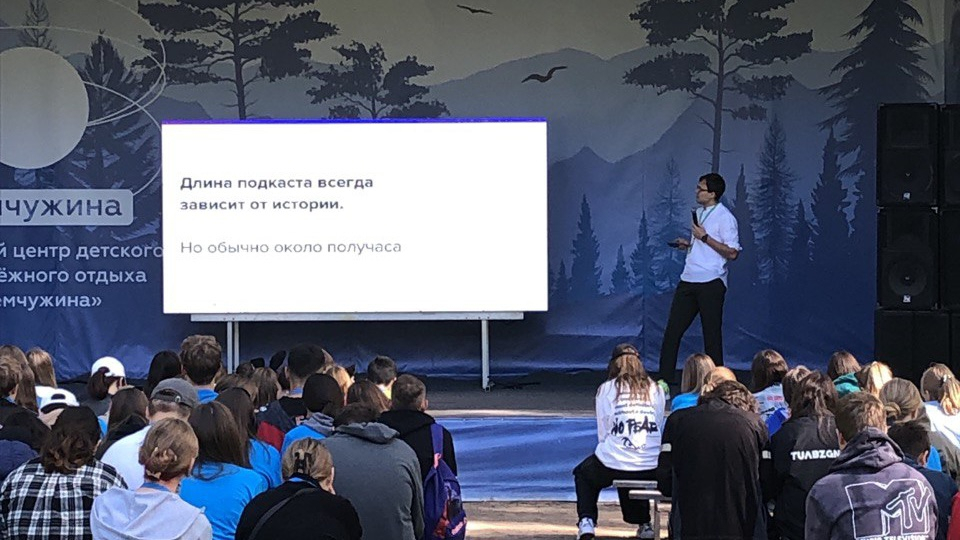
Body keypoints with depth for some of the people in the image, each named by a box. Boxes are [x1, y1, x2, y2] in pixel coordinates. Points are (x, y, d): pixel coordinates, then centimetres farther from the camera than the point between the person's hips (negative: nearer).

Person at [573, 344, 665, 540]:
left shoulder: (606, 390, 2)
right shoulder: (657, 390, 9)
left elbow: (602, 434, 4)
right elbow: (659, 430, 12)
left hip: (612, 465, -3)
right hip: (651, 469, 3)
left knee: (583, 473, 30)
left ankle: (586, 522, 15)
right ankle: (643, 523, 39)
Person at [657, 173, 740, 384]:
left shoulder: (725, 217, -10)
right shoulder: (699, 212, 17)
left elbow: (732, 253, -16)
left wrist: (705, 238, -18)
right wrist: (688, 244, 9)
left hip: (711, 282, -8)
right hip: (689, 279, 8)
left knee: (711, 333, -1)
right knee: (673, 329, 4)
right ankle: (664, 378, 7)